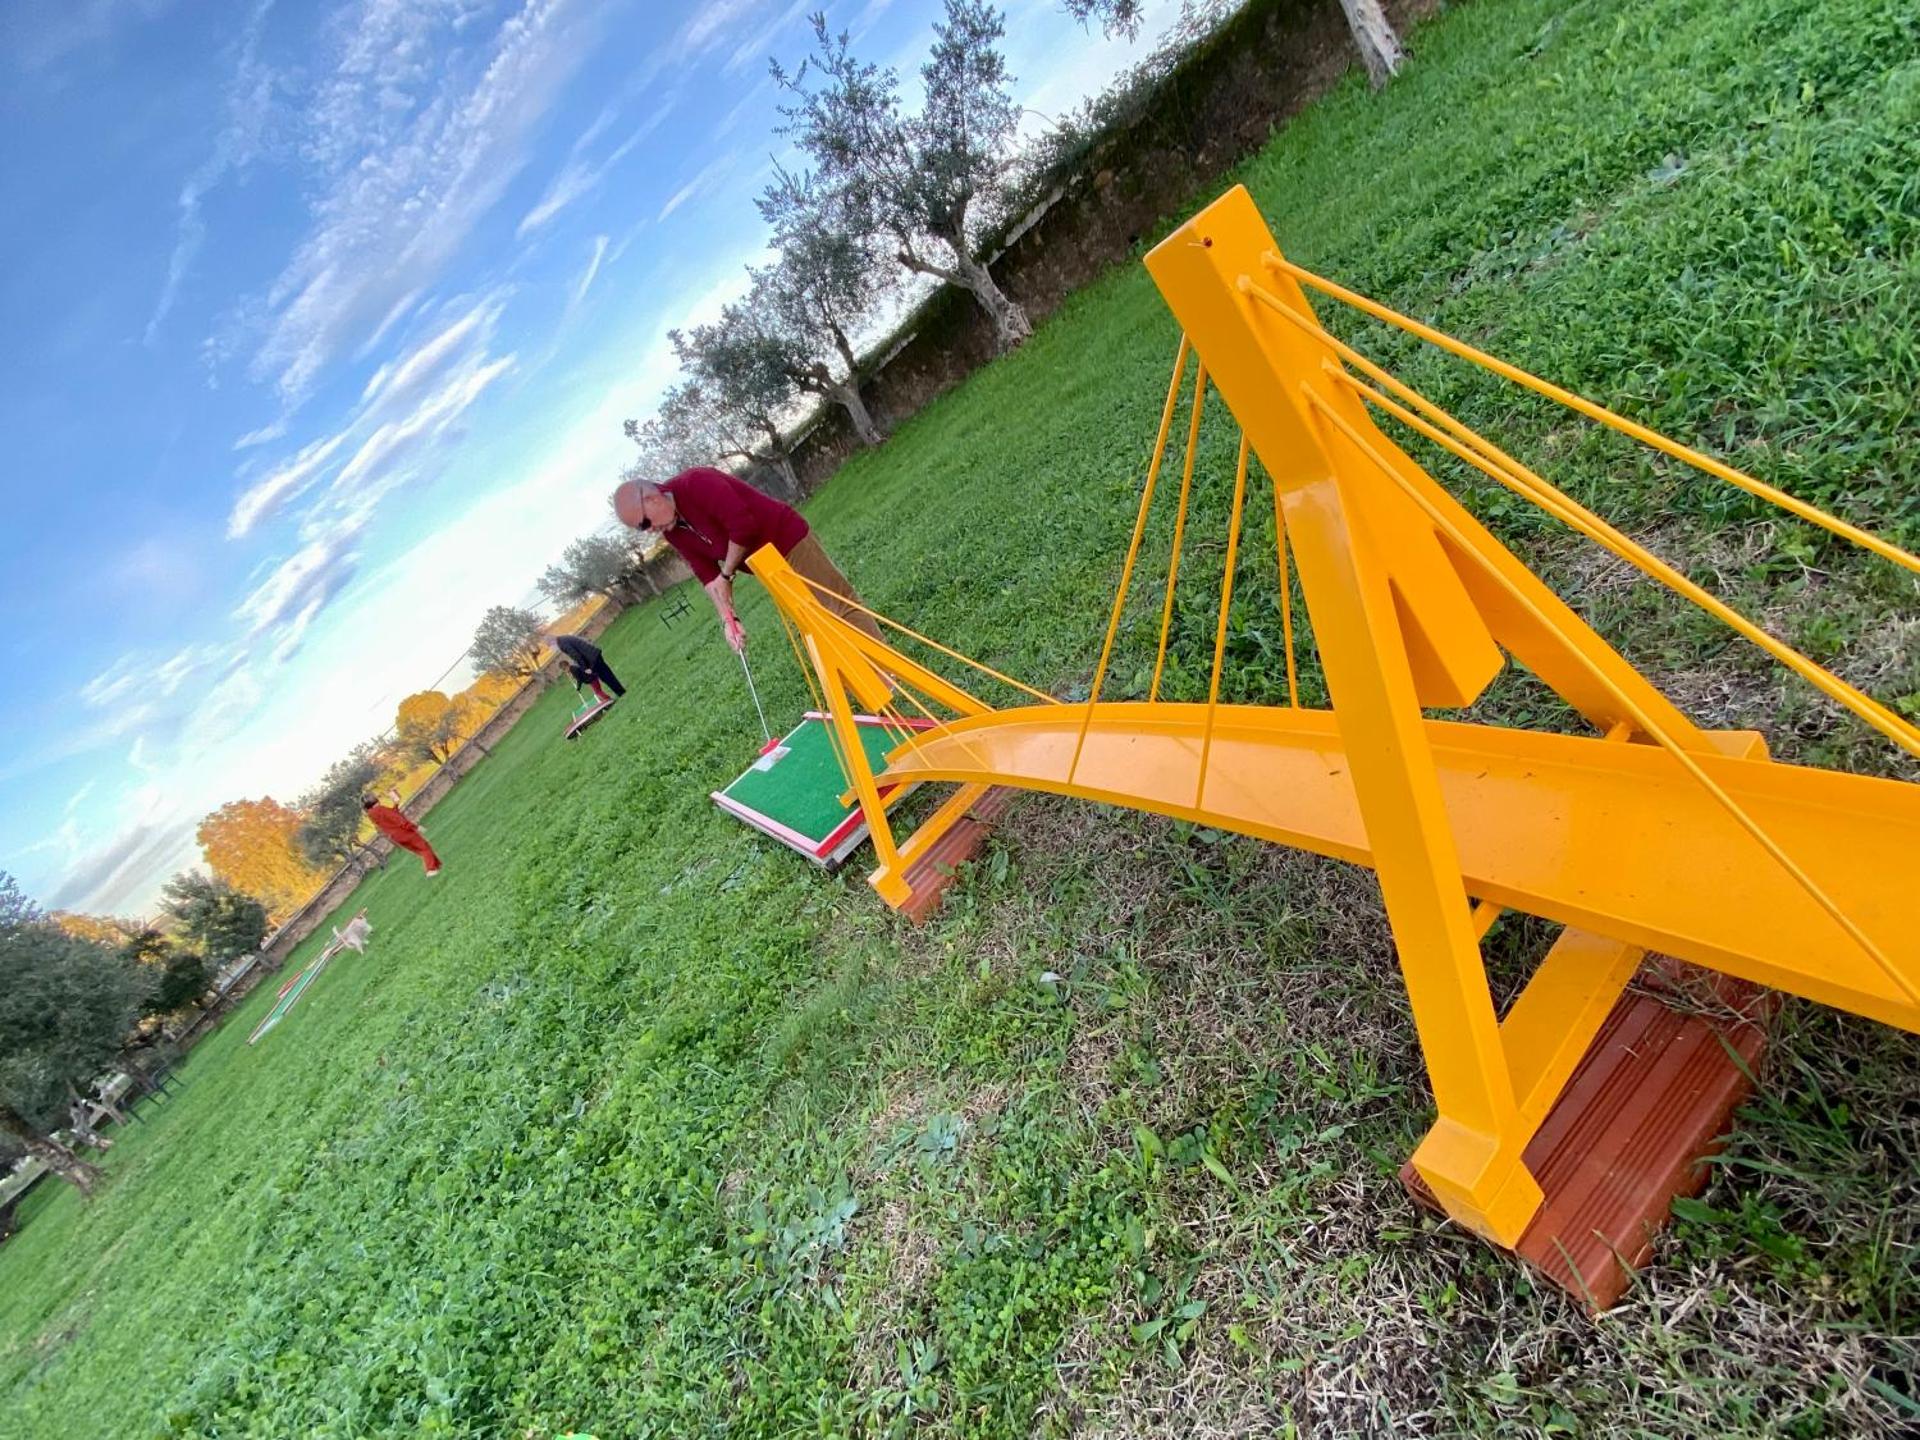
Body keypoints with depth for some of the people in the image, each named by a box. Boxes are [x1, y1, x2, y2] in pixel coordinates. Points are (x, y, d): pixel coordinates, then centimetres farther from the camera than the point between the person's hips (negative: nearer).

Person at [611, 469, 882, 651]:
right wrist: (728, 618, -10)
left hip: (787, 540, -9)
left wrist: (726, 574, -15)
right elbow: (708, 576, 3)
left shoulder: (696, 483, -22)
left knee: (839, 605, -8)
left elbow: (743, 525, -28)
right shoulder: (672, 532, 4)